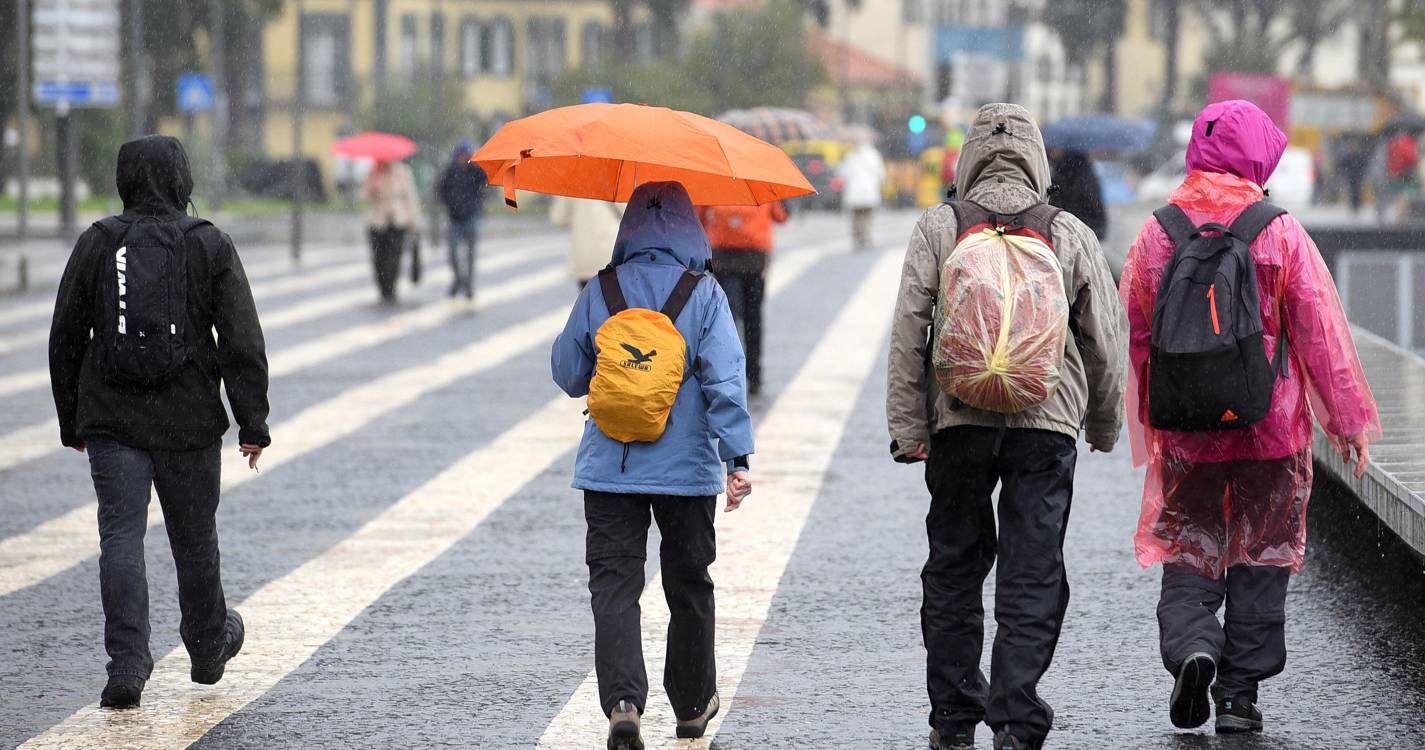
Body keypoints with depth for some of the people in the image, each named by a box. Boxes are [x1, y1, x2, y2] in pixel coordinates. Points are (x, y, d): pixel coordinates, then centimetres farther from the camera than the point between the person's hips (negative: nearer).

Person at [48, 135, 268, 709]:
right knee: (194, 538, 14)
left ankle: (127, 664, -16)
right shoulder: (210, 247, -4)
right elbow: (243, 344, -8)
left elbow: (65, 341, 7)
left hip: (111, 421, 0)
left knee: (120, 537, -2)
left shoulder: (95, 245, 1)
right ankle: (209, 647, 34)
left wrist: (72, 423, 17)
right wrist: (253, 423, -3)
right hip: (189, 422, 0)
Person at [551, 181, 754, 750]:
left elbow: (567, 374, 7)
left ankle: (623, 702, -20)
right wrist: (737, 458, -13)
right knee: (688, 585, 15)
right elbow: (726, 381, -13)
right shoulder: (704, 294, -6)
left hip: (609, 468, 0)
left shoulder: (601, 292, -1)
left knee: (614, 585, -1)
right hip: (687, 468, 0)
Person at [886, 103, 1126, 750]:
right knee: (1033, 577, 1)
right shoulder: (1071, 236, 2)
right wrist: (1105, 425, 20)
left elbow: (908, 334, -3)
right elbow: (1105, 340, 7)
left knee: (954, 568, 12)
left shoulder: (937, 229, 0)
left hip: (959, 421, 0)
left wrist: (907, 426, 2)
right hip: (1046, 425, 0)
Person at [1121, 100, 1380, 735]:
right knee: (1260, 556, 10)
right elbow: (1320, 332, -6)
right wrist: (1350, 420, 2)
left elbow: (1133, 334, 5)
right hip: (1271, 429, -1)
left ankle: (1190, 647, -15)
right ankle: (1240, 694, 9)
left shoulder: (1156, 234, -2)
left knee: (1188, 550, 11)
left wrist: (1147, 426, 17)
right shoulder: (1282, 233, -9)